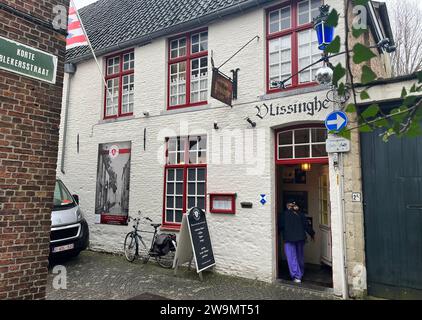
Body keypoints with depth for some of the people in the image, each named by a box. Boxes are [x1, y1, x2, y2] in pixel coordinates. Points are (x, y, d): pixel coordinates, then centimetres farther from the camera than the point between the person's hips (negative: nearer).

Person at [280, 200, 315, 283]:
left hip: (289, 239, -4)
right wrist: (312, 234, 17)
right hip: (300, 238, 4)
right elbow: (307, 225, 4)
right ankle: (300, 274, 28)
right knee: (300, 257, 17)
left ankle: (296, 276, -8)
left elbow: (281, 226, -4)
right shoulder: (300, 214, 3)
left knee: (292, 258, -2)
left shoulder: (285, 214, -7)